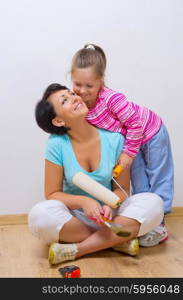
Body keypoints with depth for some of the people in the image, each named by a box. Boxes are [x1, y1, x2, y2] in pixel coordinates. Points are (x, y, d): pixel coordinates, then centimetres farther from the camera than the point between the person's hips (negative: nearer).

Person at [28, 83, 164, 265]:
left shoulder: (113, 138, -10)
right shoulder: (57, 144, -12)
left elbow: (122, 188, -2)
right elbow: (52, 194, -8)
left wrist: (110, 206, -24)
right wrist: (84, 202, -27)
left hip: (109, 214, 2)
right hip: (75, 217, -1)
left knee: (153, 203, -24)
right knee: (40, 215, -32)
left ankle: (74, 250, -25)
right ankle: (117, 240, -19)